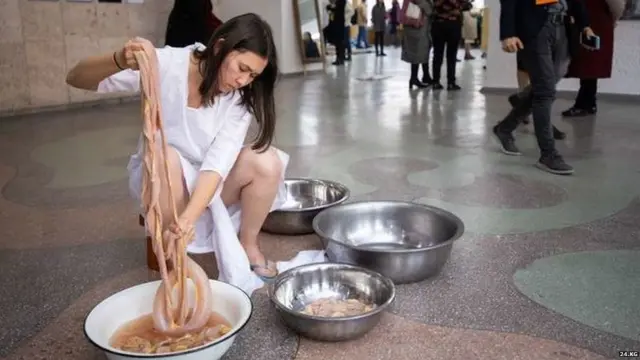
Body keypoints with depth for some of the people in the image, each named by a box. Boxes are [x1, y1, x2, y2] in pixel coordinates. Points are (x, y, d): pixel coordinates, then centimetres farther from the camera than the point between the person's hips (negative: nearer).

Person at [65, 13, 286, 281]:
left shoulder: (240, 97, -16)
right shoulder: (167, 64, -22)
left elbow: (217, 163, -27)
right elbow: (76, 79, -23)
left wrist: (190, 216, -43)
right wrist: (120, 61, -45)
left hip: (209, 183, 2)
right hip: (160, 177, -2)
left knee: (266, 161, -25)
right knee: (165, 157, -36)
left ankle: (248, 246, -2)